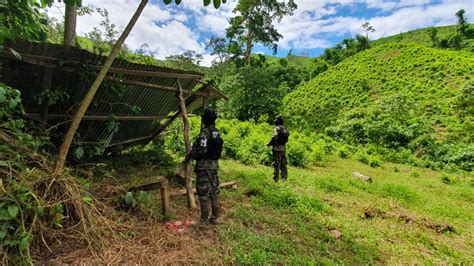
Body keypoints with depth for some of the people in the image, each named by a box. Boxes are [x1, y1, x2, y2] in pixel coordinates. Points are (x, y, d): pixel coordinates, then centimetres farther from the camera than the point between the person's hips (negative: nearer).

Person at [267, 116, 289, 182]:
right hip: (283, 148, 7)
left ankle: (276, 178, 0)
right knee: (283, 164, 13)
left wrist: (269, 143, -11)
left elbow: (275, 137, -25)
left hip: (277, 148, -7)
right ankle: (284, 178, 17)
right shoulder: (285, 129, 11)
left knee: (276, 164, -3)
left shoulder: (277, 128, -12)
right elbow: (287, 136, 14)